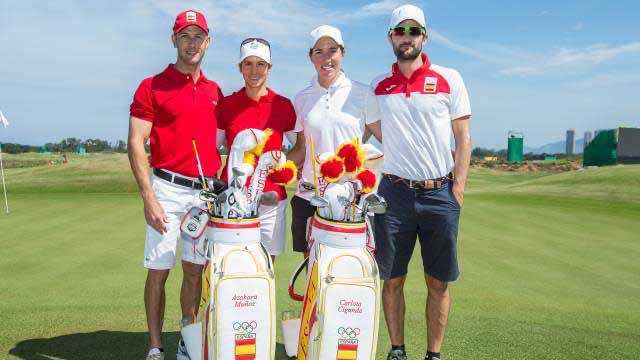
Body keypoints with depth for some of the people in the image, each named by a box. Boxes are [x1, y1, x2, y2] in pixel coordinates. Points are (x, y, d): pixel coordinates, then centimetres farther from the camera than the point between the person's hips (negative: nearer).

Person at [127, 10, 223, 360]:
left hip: (206, 192, 4)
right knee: (158, 270, 2)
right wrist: (149, 198, -13)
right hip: (168, 189, -4)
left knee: (195, 269, 9)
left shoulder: (215, 91, 14)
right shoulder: (151, 87, 0)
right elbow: (136, 144, -6)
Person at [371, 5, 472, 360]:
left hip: (440, 193, -1)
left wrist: (458, 188, -5)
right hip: (393, 192, 1)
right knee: (392, 279, 6)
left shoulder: (449, 79, 4)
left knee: (438, 282, 5)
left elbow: (463, 137, 3)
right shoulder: (378, 86, 9)